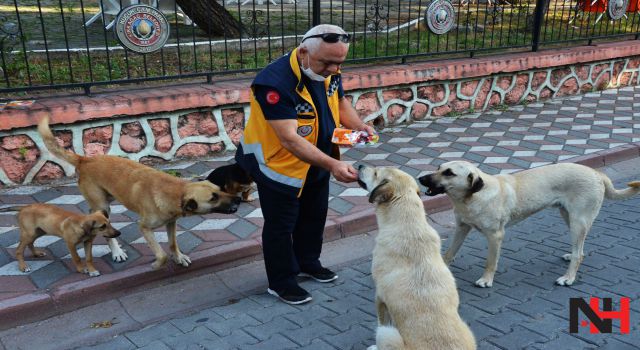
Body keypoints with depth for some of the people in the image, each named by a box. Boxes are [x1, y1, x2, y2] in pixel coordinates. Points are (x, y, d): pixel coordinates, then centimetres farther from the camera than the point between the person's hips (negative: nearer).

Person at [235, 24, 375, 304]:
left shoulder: (327, 71, -10)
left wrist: (359, 126, -10)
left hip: (315, 163, 8)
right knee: (280, 225, 8)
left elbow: (340, 102, 9)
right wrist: (332, 164, -46)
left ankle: (308, 263, 47)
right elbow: (290, 139, -39)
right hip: (278, 165, -7)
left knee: (314, 215, 23)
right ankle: (281, 282, 28)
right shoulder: (276, 82, -34)